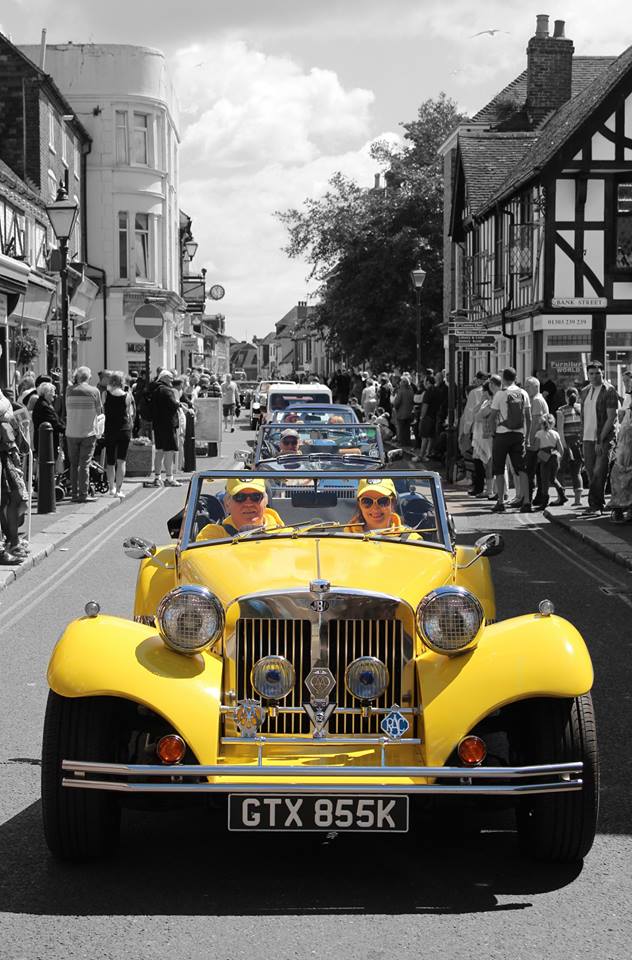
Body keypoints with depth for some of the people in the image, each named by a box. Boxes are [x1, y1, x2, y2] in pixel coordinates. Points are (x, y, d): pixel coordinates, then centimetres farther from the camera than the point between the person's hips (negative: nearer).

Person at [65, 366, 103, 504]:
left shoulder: (69, 391, 0)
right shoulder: (93, 391, -6)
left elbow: (67, 410, 9)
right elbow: (99, 411, 2)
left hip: (71, 433, 2)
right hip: (88, 432, -2)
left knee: (73, 464, 10)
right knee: (84, 464, 0)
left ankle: (74, 493, 11)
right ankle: (83, 494, -3)